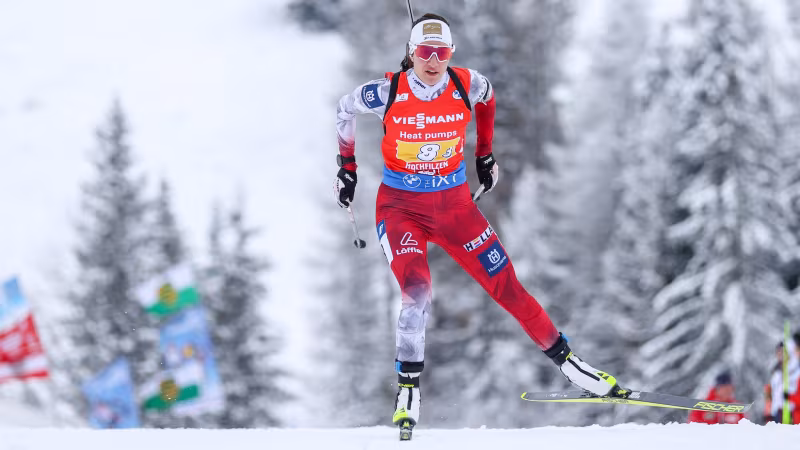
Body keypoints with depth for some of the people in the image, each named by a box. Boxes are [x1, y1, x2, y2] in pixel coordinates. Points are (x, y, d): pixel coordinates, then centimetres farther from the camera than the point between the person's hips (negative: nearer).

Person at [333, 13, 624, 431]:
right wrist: (346, 166, 11)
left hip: (455, 206, 2)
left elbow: (487, 98, 16)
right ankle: (407, 391, -13)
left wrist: (485, 154, 20)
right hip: (401, 207, -2)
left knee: (507, 287, 4)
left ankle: (564, 358, 19)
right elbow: (345, 109, 6)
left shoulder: (467, 85, -10)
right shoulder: (387, 92, -15)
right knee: (417, 292, -24)